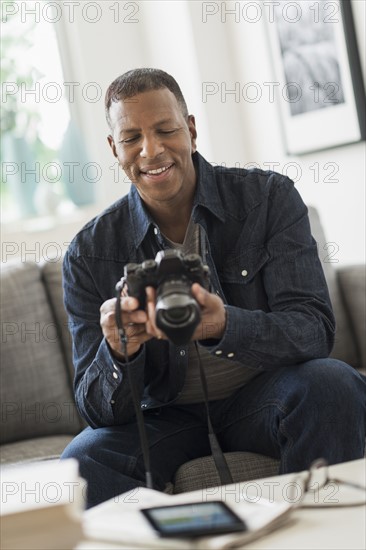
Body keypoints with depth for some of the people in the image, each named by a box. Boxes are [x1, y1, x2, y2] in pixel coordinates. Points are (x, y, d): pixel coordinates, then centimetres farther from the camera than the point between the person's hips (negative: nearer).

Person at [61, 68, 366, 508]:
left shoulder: (269, 197, -9)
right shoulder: (90, 253, -6)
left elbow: (314, 332, -18)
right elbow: (96, 409, -8)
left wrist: (223, 327, -39)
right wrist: (118, 352, -33)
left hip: (262, 393, 0)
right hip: (167, 415, 0)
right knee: (80, 466, -29)